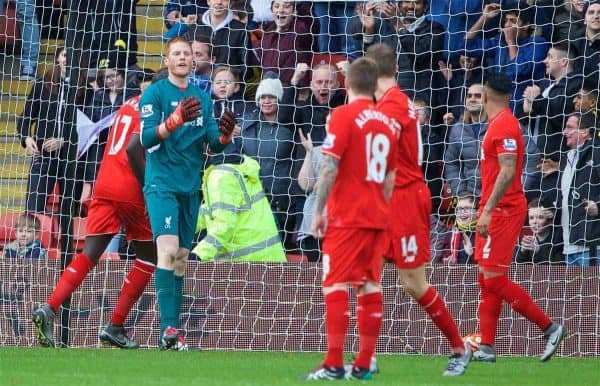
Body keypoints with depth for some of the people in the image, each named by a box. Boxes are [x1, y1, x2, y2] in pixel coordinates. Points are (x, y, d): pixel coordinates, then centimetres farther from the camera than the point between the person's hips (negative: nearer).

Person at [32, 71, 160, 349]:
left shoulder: (129, 106, 20)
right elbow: (133, 148, -19)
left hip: (104, 186, 6)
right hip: (130, 191, -6)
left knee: (89, 254, -2)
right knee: (149, 256, 11)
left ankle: (49, 308, -24)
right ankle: (115, 327, 6)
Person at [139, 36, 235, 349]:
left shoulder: (202, 98, 13)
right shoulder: (155, 93, -3)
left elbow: (212, 143, 11)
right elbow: (146, 138, -13)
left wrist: (224, 136, -12)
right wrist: (174, 121, -29)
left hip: (190, 186, 6)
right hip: (162, 182, -6)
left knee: (181, 258, 7)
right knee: (168, 250, -21)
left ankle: (173, 329, 12)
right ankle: (168, 327, -27)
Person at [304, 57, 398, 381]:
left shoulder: (344, 116, -8)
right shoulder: (387, 123, 11)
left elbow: (329, 167, -14)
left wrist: (318, 211, -9)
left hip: (346, 215, -6)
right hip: (377, 216, 6)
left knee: (336, 285, -7)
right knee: (371, 288, 7)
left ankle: (333, 364, -14)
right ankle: (364, 364, 7)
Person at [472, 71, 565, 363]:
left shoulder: (504, 126, -15)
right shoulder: (499, 124, 15)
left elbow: (507, 172, -24)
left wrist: (487, 210, -27)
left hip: (502, 209, -10)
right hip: (497, 210, 10)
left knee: (493, 278, -12)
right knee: (487, 279, 7)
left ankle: (550, 328, -7)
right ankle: (486, 348, 5)